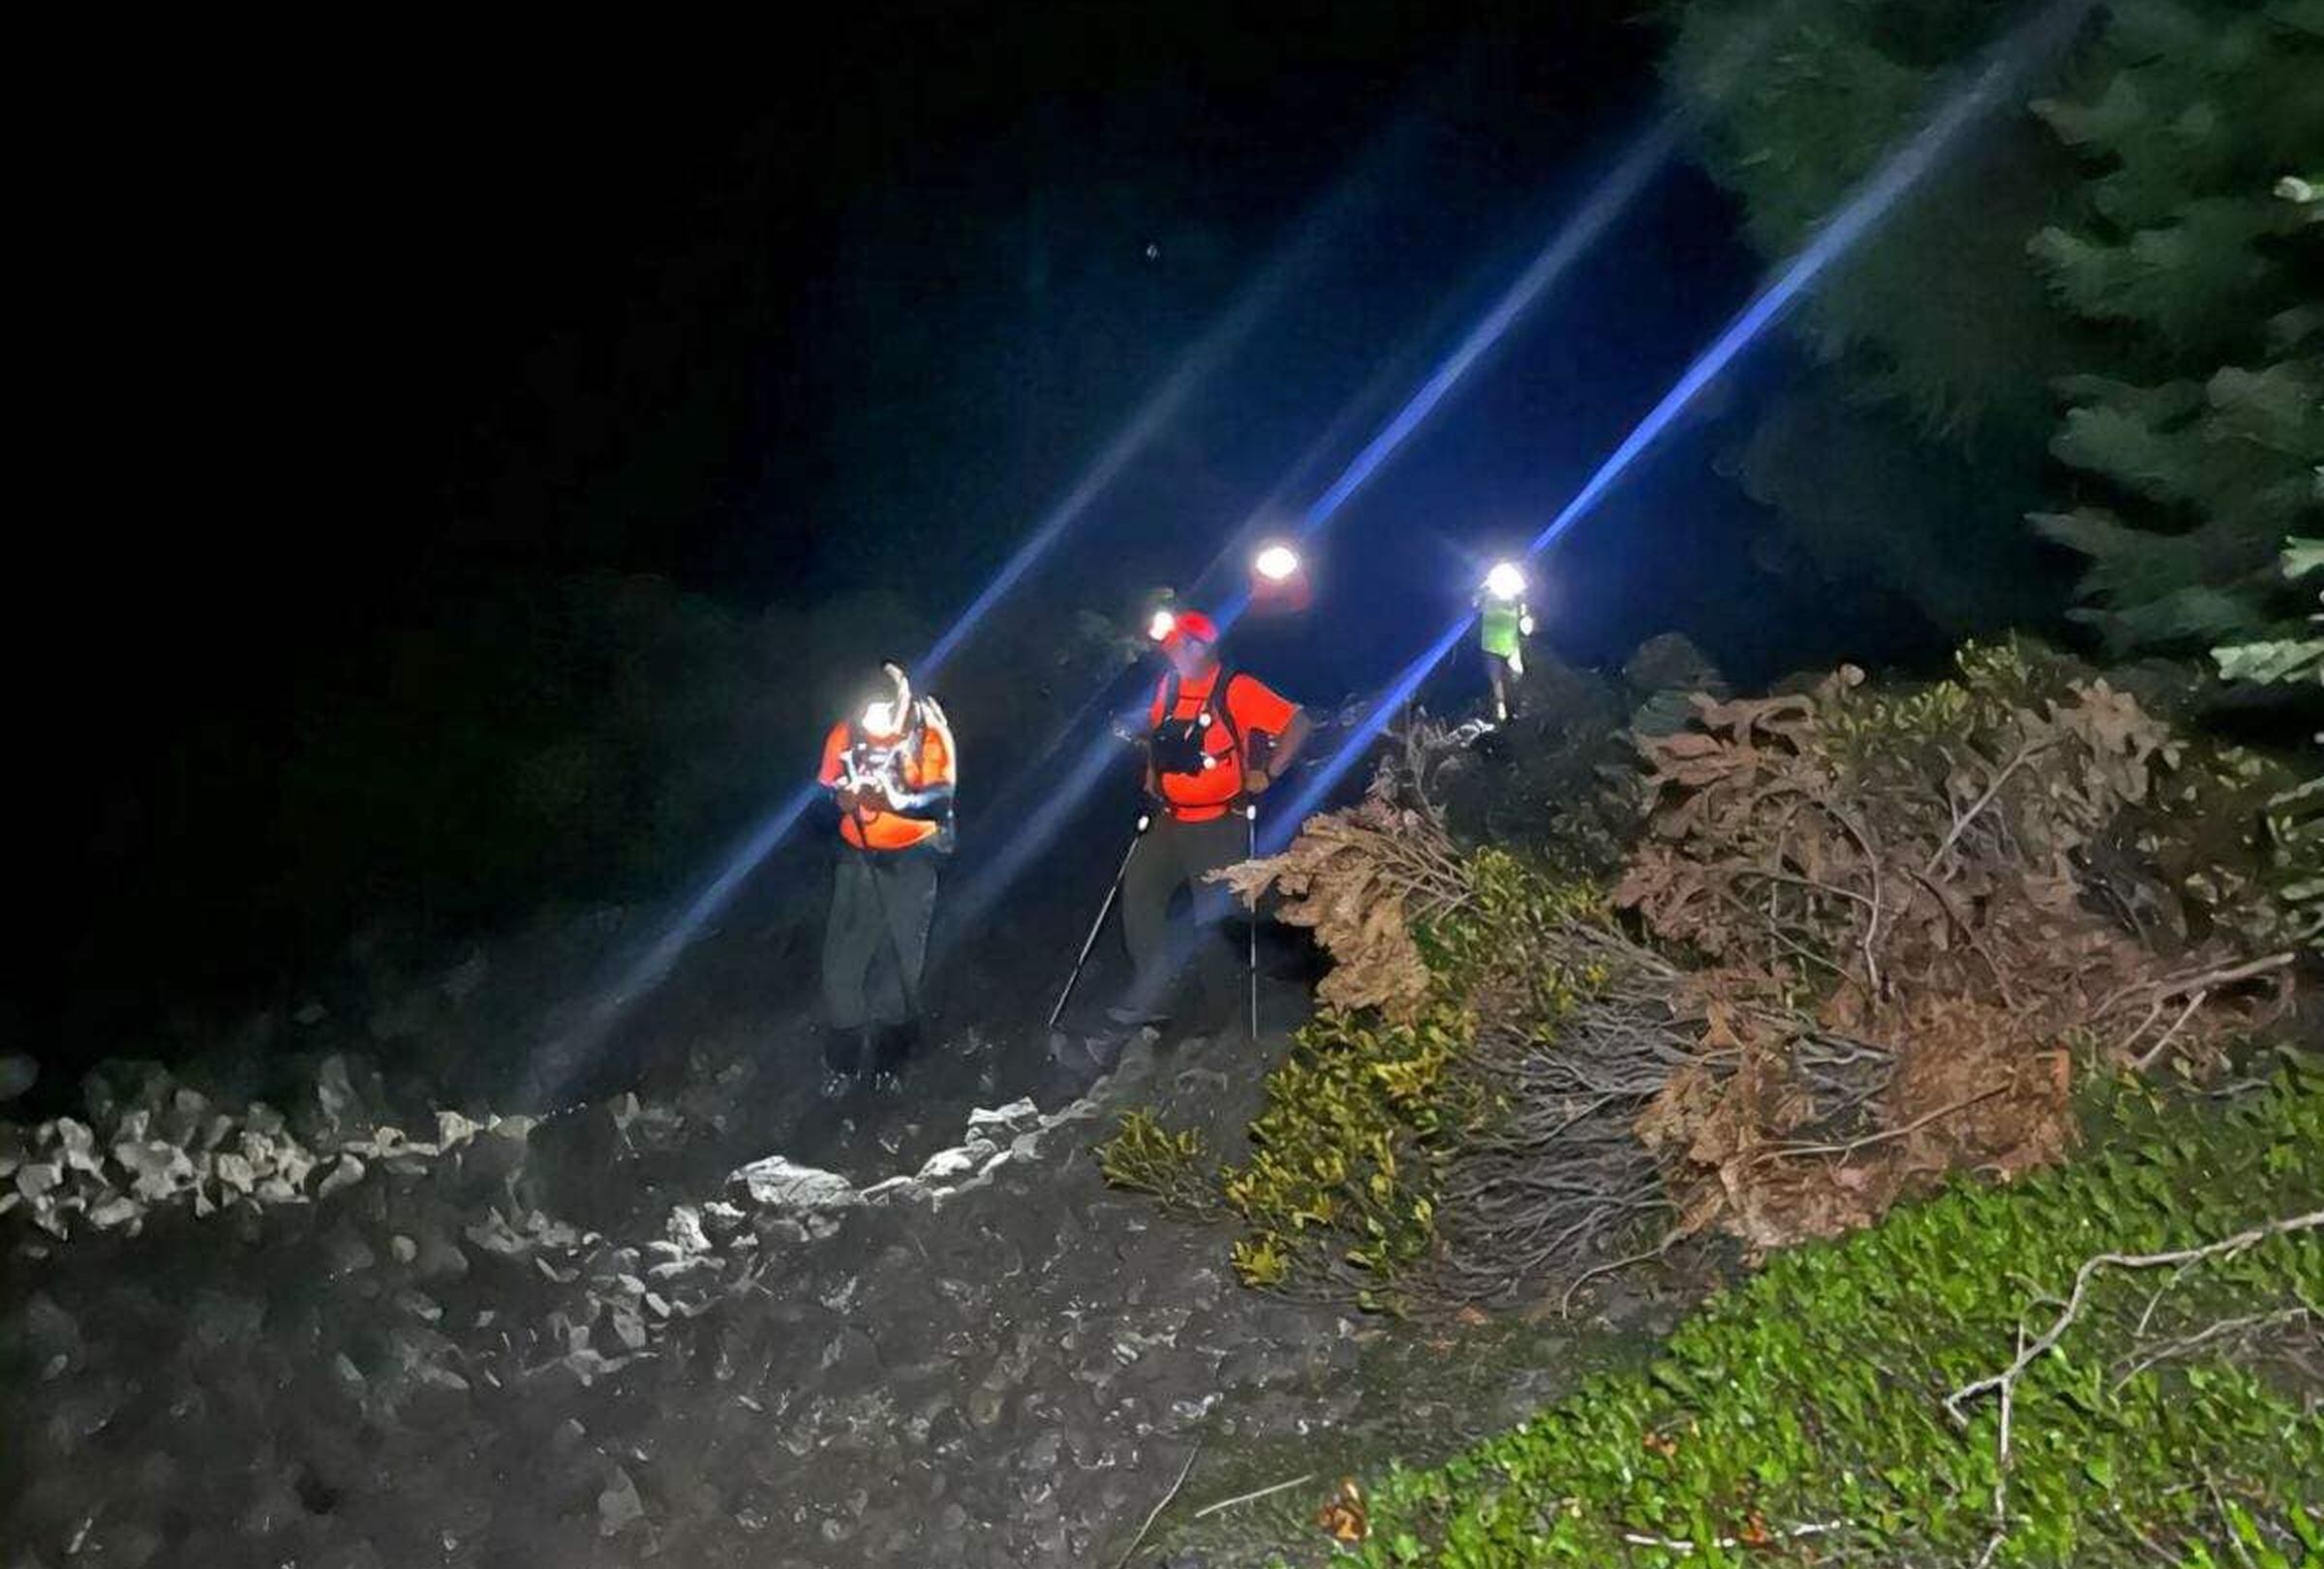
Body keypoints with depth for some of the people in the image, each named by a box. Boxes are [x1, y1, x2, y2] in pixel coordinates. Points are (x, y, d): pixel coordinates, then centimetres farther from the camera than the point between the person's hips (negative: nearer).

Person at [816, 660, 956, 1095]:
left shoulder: (931, 736, -12)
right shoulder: (845, 734, -6)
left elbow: (939, 802, -19)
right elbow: (827, 795, -1)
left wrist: (891, 801, -35)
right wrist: (844, 799, -25)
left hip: (910, 860, -1)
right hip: (858, 859, 2)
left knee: (901, 961, 7)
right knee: (842, 960, -2)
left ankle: (887, 1058, 25)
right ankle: (842, 1061, 13)